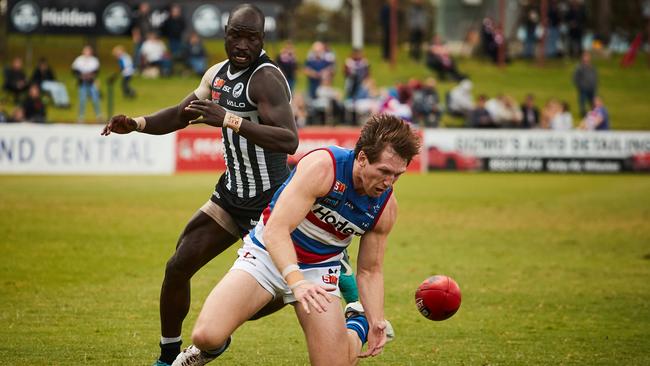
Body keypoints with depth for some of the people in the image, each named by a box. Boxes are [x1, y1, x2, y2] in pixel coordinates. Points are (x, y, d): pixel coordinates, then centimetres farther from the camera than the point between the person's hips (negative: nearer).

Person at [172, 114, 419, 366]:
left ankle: (358, 323, 26)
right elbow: (275, 231, -32)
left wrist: (375, 322, -6)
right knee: (207, 335, -25)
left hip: (320, 271, 4)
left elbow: (369, 271, 6)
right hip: (269, 255, -4)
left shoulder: (386, 206, -9)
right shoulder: (322, 167, -26)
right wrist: (297, 282, -46)